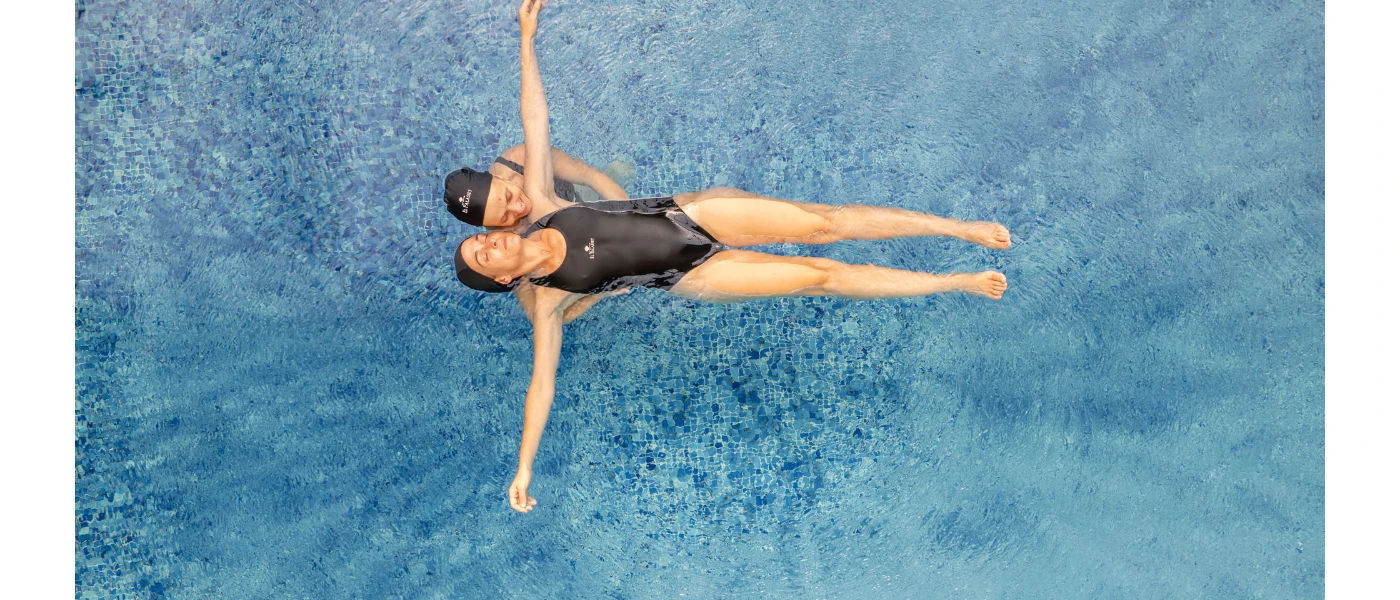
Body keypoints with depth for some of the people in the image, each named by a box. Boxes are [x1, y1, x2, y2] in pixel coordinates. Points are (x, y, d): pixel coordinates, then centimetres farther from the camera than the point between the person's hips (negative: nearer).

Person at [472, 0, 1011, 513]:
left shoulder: (539, 206, -4)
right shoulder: (547, 302, -10)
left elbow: (536, 122, -9)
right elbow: (541, 382, -11)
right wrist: (524, 471, -17)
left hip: (689, 212, 3)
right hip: (693, 276, -2)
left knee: (825, 223, -8)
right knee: (819, 276, -11)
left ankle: (958, 227, 3)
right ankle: (956, 284, 2)